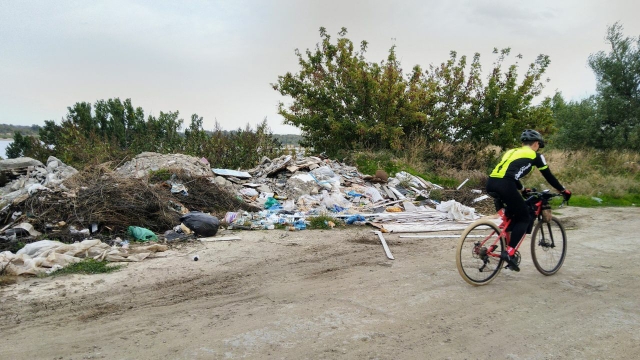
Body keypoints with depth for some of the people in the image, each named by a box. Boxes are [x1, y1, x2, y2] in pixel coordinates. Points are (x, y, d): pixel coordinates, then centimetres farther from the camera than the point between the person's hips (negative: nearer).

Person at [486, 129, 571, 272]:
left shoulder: (512, 151, 32)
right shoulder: (535, 155, 15)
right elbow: (549, 176, 22)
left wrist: (522, 189, 55)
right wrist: (563, 190, 36)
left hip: (491, 183, 7)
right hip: (504, 186, -7)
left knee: (513, 214, 26)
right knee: (524, 218, 8)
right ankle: (509, 252, -4)